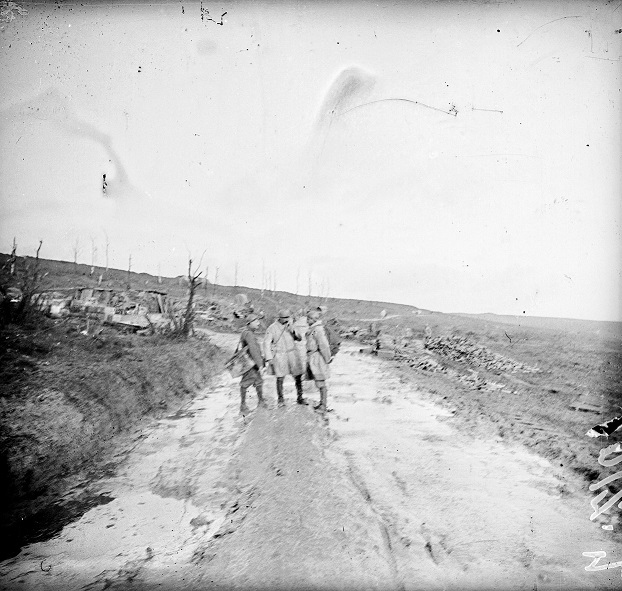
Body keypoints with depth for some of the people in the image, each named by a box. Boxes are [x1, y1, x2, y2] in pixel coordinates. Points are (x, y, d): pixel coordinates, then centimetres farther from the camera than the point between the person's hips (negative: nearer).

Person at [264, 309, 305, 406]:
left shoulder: (290, 325, 6)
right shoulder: (272, 328, -7)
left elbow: (299, 338, 8)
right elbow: (266, 343, -5)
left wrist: (293, 332, -11)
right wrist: (269, 358, -10)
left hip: (292, 353, 4)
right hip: (279, 355, -4)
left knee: (298, 376, 2)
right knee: (280, 378, -2)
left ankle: (299, 398, 15)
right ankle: (280, 399, 16)